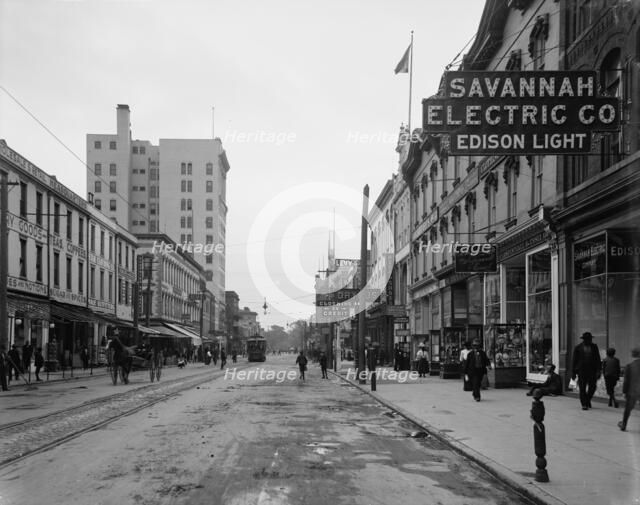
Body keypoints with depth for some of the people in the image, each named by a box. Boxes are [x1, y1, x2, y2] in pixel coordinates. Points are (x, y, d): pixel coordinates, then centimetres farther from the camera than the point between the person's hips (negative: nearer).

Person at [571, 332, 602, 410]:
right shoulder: (578, 348, 2)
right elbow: (574, 360, 5)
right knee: (582, 388, -5)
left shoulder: (594, 347, 7)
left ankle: (588, 400, 27)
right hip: (582, 370, -2)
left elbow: (598, 359, 5)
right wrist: (574, 372, 2)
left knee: (592, 387, 1)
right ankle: (584, 404, 1)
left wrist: (598, 371, -6)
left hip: (592, 370, 2)